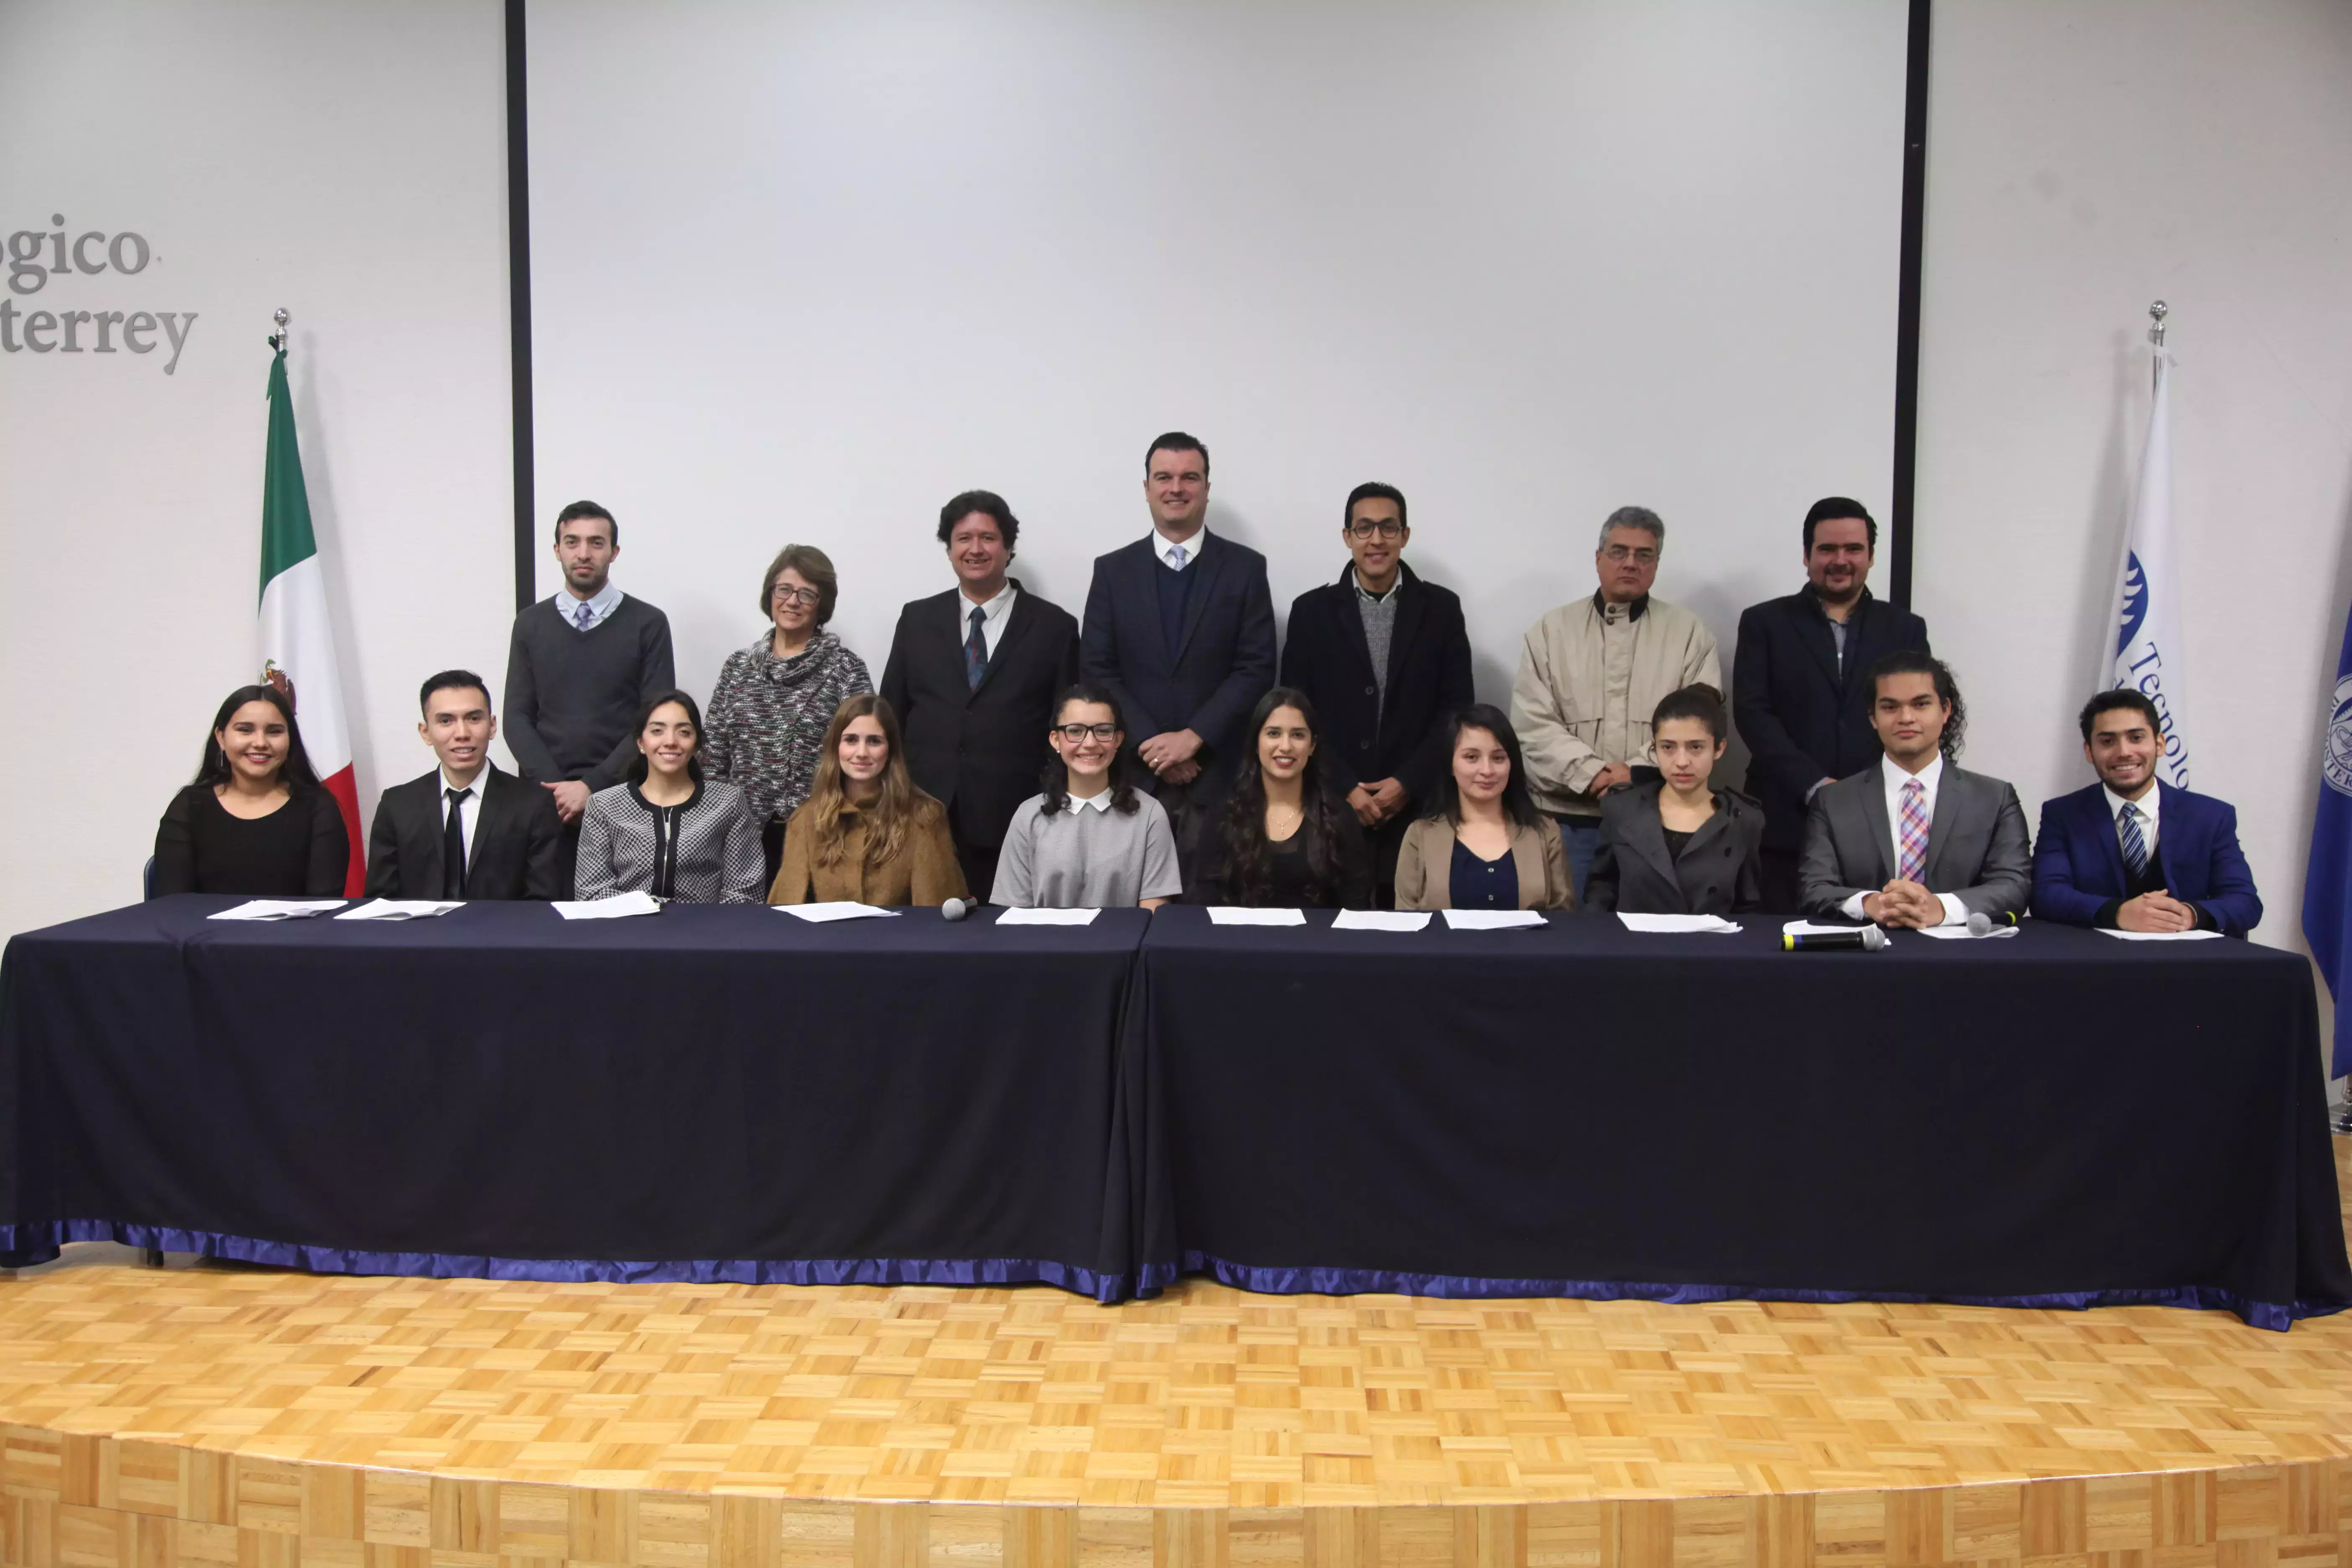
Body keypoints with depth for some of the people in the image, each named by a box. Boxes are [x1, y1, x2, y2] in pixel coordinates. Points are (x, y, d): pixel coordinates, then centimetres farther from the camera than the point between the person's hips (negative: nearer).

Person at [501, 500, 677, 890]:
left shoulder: (648, 624, 2)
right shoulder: (530, 624, 10)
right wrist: (554, 786, -8)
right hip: (549, 801, 2)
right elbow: (518, 718, 6)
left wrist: (592, 785, -11)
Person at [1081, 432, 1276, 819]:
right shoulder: (1112, 570, 6)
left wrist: (1193, 737, -13)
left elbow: (1257, 668, -3)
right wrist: (1150, 742, -10)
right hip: (1136, 771, 1)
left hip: (1220, 773, -1)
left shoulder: (1246, 567, 3)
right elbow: (1097, 669, 1)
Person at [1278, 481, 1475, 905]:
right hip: (1332, 807, 0)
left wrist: (1407, 784, -8)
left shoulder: (1442, 608, 6)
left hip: (1418, 806, 0)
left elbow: (1457, 709, 3)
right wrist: (1346, 788, -8)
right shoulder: (1311, 611, 5)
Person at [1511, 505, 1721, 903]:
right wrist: (1593, 774, -14)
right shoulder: (1551, 631, 8)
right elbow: (1534, 724, -2)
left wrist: (1638, 772, -16)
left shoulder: (1689, 632, 7)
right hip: (1566, 819, 0)